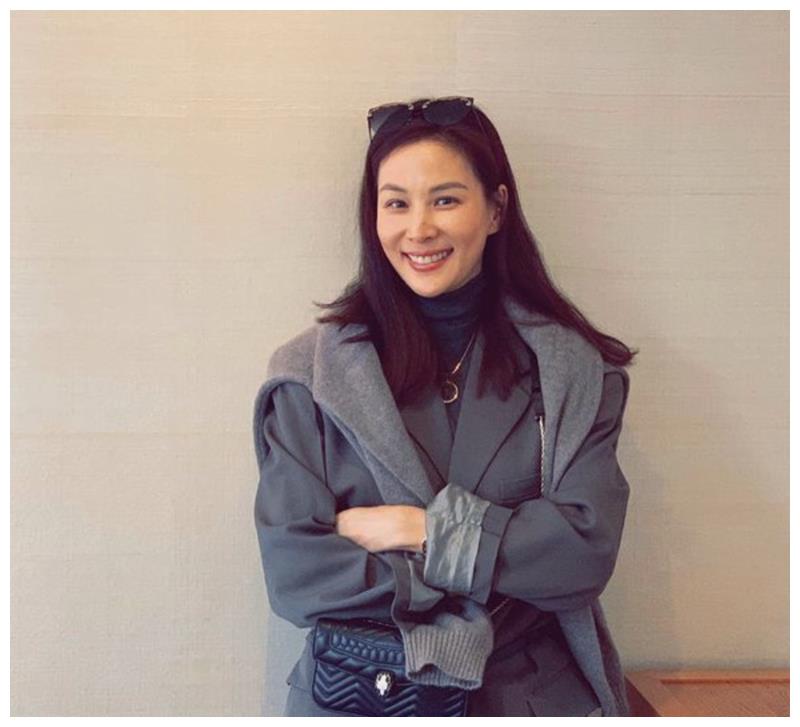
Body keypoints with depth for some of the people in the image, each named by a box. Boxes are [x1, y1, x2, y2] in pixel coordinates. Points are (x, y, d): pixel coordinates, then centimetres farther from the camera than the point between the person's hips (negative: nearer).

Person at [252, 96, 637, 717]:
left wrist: (423, 528, -18)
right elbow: (293, 572, -14)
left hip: (537, 690, 1)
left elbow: (587, 548, -12)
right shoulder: (312, 372, -8)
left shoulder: (574, 369, -5)